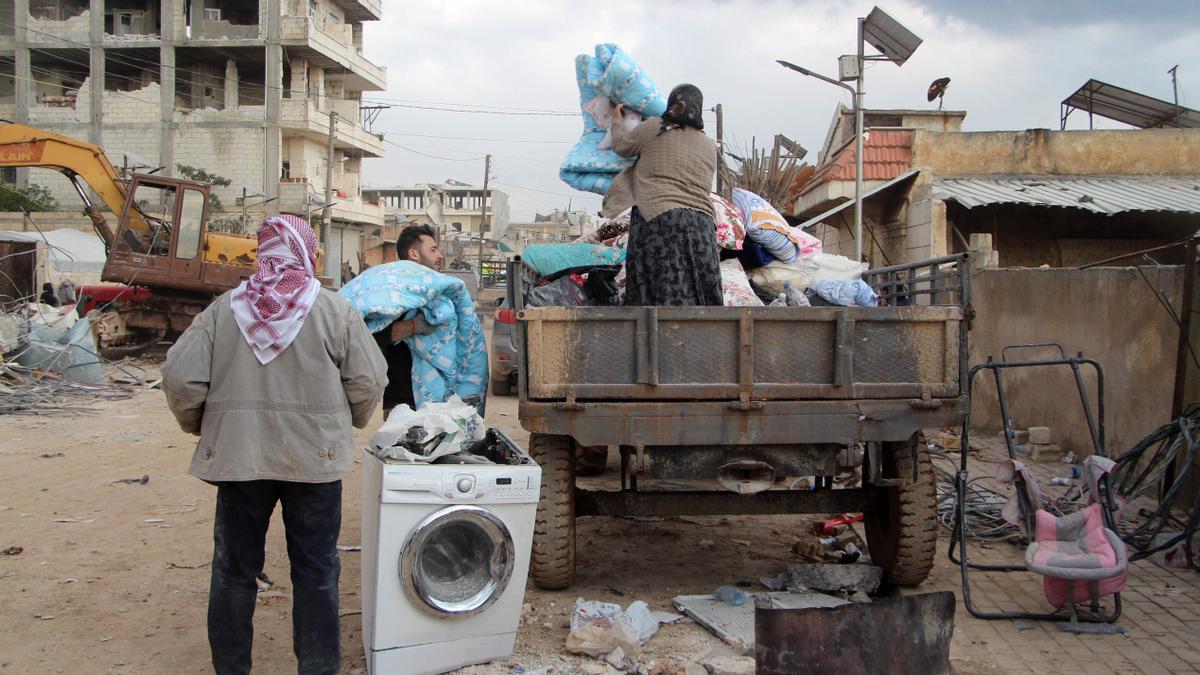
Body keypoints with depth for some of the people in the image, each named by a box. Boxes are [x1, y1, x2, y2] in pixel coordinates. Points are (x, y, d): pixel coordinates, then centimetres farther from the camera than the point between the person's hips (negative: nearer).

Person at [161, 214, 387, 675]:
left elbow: (180, 377, -5)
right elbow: (368, 381, -6)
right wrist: (349, 423, 14)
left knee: (234, 570, 15)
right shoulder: (333, 310, -7)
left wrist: (199, 425, 13)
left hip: (237, 457, 2)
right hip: (314, 459, -1)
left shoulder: (224, 309, -2)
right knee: (315, 571, 10)